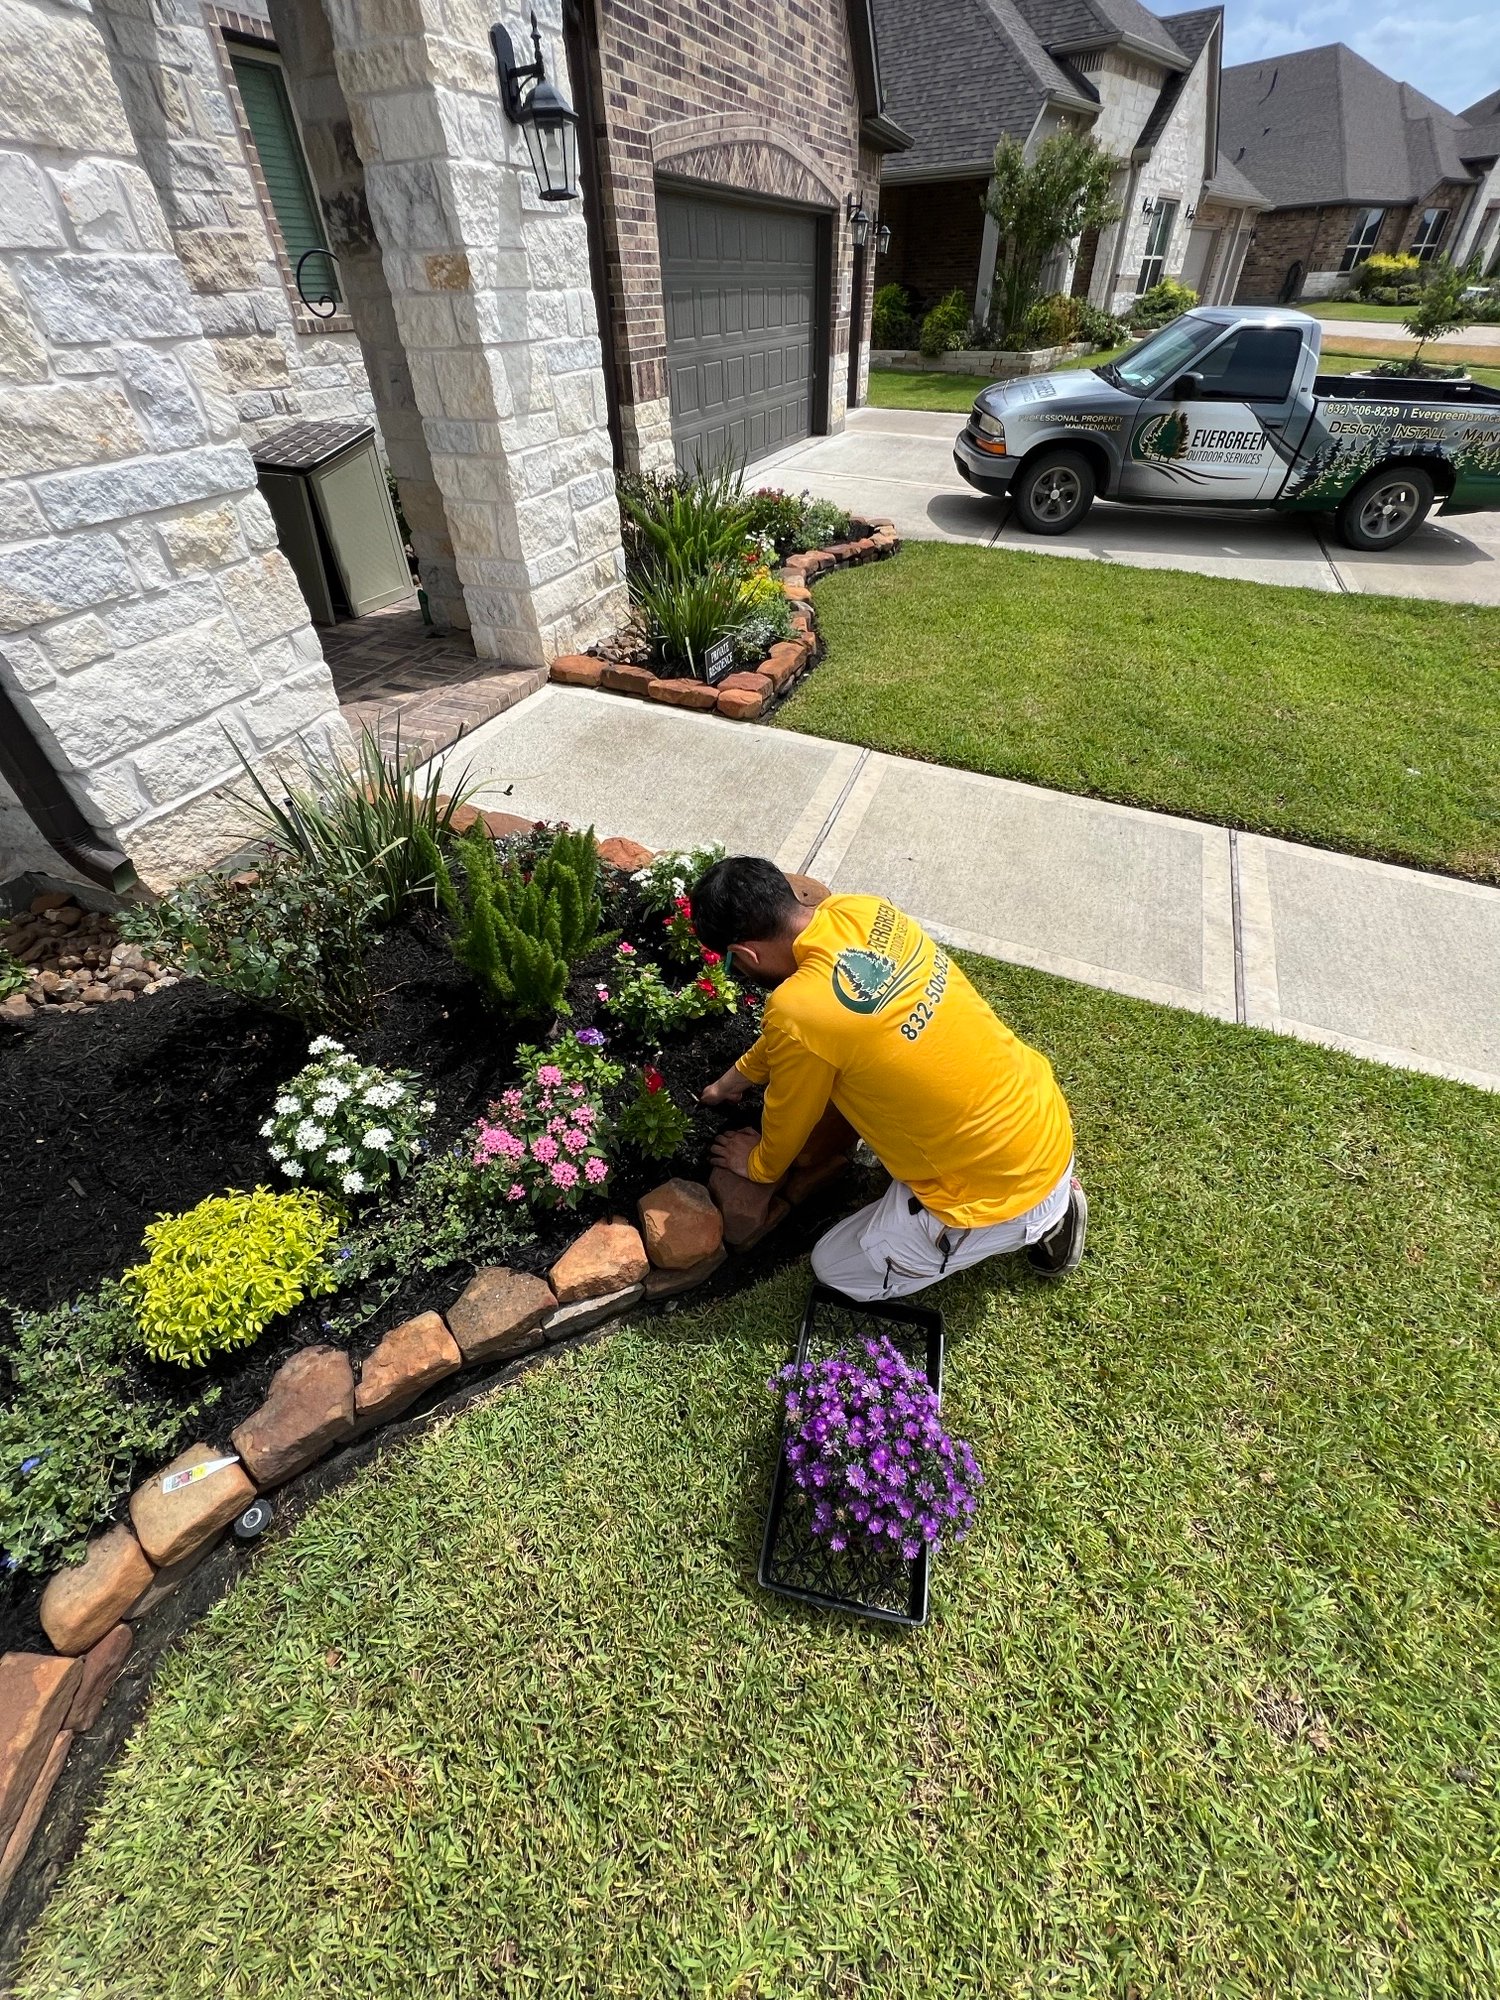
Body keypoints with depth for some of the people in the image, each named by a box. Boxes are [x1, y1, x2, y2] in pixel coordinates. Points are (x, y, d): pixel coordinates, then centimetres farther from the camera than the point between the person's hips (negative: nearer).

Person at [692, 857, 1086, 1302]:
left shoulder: (797, 1013, -28)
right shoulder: (861, 911, -6)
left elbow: (788, 1121, -7)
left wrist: (759, 1167, 15)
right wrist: (737, 1077, 23)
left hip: (1004, 1191, -7)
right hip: (1044, 1110, 7)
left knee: (837, 1269, 14)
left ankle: (1032, 1223, 11)